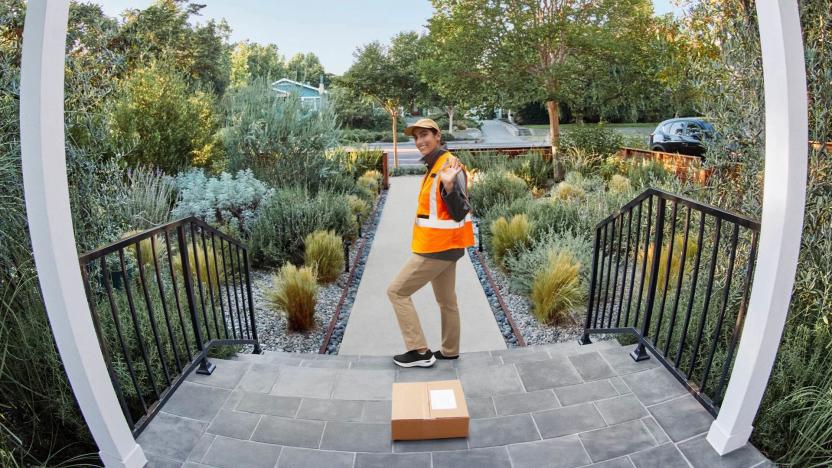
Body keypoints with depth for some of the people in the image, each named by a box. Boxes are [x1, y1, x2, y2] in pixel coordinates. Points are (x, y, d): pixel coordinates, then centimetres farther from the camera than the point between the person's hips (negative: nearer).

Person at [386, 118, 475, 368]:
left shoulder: (450, 166, -19)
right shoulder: (434, 166, 11)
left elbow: (460, 213, -25)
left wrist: (449, 186, -38)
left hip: (439, 247, -10)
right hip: (441, 245, 10)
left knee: (397, 291, -1)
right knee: (446, 300, 18)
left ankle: (420, 351, 5)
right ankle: (449, 350, 33)